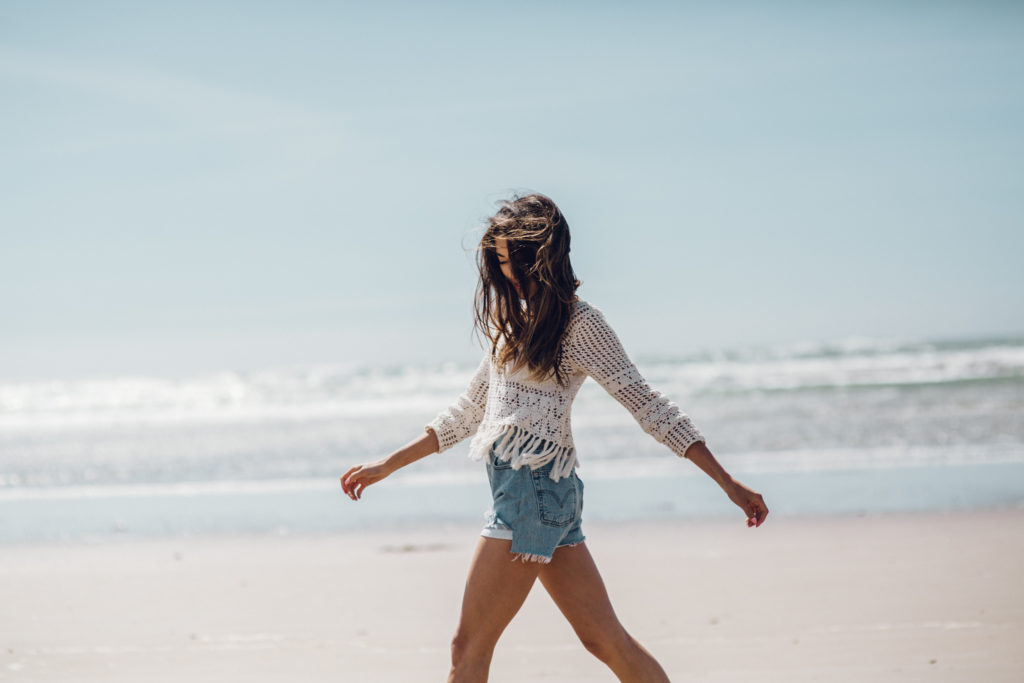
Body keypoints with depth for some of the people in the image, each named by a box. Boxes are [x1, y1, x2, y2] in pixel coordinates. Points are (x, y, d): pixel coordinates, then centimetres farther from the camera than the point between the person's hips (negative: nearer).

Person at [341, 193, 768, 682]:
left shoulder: (578, 322, -5)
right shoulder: (515, 321, 19)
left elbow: (646, 404, -8)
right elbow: (469, 412, 26)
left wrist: (728, 484, -11)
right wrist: (386, 466, 27)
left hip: (535, 485, -8)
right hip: (517, 486, 8)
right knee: (605, 639, 5)